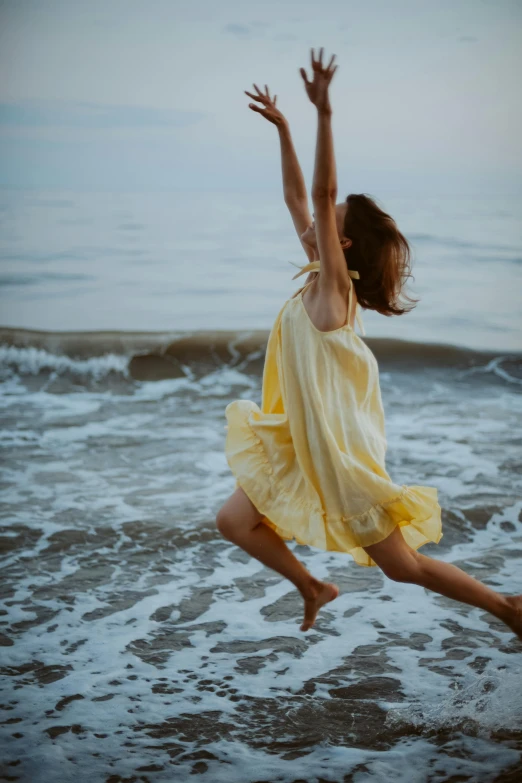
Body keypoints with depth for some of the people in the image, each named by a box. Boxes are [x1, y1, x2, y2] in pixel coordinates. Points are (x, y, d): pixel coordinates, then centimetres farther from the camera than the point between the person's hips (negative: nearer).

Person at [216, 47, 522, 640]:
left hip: (338, 451, -8)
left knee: (404, 566, 0)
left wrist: (323, 112, -30)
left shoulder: (334, 283, -13)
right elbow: (296, 197, 13)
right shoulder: (320, 276, 7)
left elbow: (323, 192, -24)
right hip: (301, 446, 8)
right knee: (233, 521, 8)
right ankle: (313, 588, 23)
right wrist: (282, 128, 14)